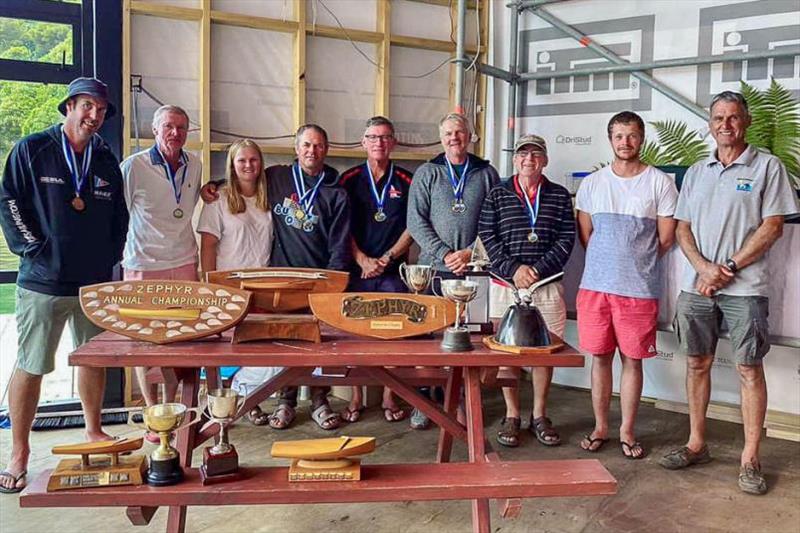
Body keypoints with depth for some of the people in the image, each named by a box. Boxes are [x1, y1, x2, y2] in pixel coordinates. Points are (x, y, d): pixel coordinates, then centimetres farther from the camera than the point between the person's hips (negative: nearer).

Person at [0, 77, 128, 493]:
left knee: (94, 360, 15)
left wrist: (110, 255, 6)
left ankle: (93, 432, 33)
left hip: (95, 283, 4)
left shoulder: (107, 161, 11)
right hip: (43, 282, -4)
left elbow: (119, 216, 16)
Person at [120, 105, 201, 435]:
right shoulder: (134, 166, -9)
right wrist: (122, 249, -2)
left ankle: (170, 407, 22)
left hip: (184, 263, 5)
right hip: (143, 266, -4)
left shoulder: (195, 165, 7)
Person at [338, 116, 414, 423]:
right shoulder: (349, 180, 6)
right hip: (357, 269, 0)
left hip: (394, 271, 0)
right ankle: (356, 398, 13)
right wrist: (363, 261, -9)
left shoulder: (406, 182, 6)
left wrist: (388, 258, -7)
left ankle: (389, 397, 13)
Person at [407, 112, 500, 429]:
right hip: (433, 269, 0)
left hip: (473, 270, 0)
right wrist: (445, 254, -9)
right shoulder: (427, 173, 8)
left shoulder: (487, 174, 10)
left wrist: (470, 252, -9)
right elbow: (416, 221, 1)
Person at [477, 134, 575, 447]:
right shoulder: (498, 195, 7)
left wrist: (538, 270, -10)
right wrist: (513, 269, -12)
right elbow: (487, 237, 0)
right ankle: (512, 416, 16)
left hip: (548, 284, 1)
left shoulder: (559, 196, 8)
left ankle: (539, 415, 20)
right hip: (507, 282, -1)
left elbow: (566, 239, 1)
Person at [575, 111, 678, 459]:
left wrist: (636, 262, 6)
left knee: (632, 360, 6)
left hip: (639, 289, -2)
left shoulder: (660, 183, 0)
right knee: (600, 357, 9)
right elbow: (585, 235, 11)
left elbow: (666, 238, 2)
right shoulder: (592, 183, 7)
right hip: (595, 286, 2)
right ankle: (600, 427, 21)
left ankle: (627, 432, 19)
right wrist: (610, 261, 5)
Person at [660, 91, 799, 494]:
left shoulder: (767, 167, 1)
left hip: (745, 287, -4)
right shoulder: (696, 173, 14)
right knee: (697, 363, 10)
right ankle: (696, 443, 22)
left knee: (749, 369, 0)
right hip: (696, 286, 4)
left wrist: (729, 268, -12)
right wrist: (704, 266, -7)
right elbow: (683, 228, 10)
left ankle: (750, 458, 10)